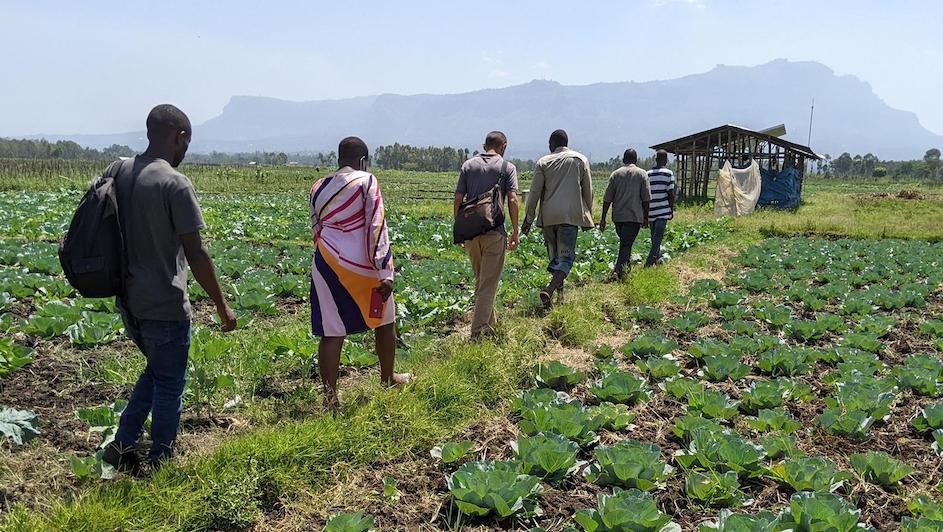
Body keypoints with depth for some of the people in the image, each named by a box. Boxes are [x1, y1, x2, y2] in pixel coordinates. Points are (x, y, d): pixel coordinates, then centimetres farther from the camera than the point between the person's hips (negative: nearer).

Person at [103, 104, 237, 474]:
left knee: (156, 371, 26)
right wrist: (222, 306, -10)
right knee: (169, 385, 10)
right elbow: (196, 255, -19)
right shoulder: (175, 183, -19)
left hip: (129, 300, 8)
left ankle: (123, 445, 25)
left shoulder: (120, 173, 4)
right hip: (165, 306, -7)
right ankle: (160, 464, 23)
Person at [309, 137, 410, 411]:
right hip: (362, 265, -3)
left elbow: (316, 230, 15)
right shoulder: (367, 181, -6)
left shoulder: (318, 188, 9)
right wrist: (385, 272, -14)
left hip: (327, 264, 4)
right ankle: (388, 377, 36)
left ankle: (330, 397, 3)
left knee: (332, 332, 5)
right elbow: (377, 228, -12)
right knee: (384, 320, 19)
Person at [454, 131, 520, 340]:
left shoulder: (468, 165, 8)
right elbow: (512, 201, -9)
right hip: (494, 230, -4)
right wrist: (516, 231, -2)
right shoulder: (507, 167, -1)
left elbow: (458, 199, 5)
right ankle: (479, 331, 1)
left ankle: (491, 321, 33)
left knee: (481, 279, 19)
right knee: (489, 282, 2)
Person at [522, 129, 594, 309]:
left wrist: (529, 218, 8)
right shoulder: (580, 160, 7)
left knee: (554, 255, 17)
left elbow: (534, 192, 2)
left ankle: (558, 286, 22)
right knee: (566, 257, -4)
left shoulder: (543, 162, 5)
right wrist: (588, 215, 17)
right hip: (570, 215, -1)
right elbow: (588, 191, 7)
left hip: (548, 216, 2)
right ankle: (549, 291, -23)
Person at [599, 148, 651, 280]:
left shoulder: (615, 174, 7)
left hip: (618, 216, 3)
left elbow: (607, 199, 3)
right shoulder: (642, 174, 1)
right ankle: (617, 272, -18)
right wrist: (645, 218, 6)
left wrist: (603, 219, 6)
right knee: (626, 245, -4)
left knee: (625, 243, 19)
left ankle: (627, 270, 29)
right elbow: (646, 199, -3)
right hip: (634, 216, -3)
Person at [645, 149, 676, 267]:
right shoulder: (668, 173, -5)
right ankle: (649, 261, -16)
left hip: (651, 211, 4)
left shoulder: (648, 174, 6)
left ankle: (657, 258, 28)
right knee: (658, 236, -6)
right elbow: (670, 193, -7)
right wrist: (672, 210, 2)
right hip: (663, 210, -4)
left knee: (655, 236, 17)